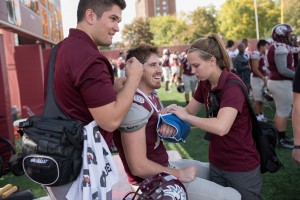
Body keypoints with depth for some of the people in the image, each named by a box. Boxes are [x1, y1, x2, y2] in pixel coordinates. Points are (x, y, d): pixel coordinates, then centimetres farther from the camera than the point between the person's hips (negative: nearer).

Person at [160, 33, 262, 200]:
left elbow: (221, 127, -38)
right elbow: (189, 111, 8)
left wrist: (185, 117, -26)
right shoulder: (204, 84, -1)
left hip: (242, 167, -7)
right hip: (216, 164, 7)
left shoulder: (232, 85, -25)